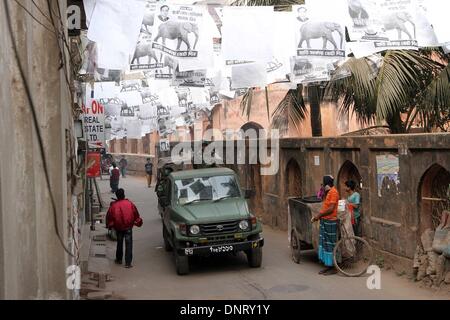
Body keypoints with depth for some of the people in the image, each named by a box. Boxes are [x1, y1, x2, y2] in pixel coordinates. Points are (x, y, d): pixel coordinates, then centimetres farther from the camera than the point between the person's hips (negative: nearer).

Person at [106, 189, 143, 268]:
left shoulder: (113, 205, -5)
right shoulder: (130, 204, -5)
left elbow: (109, 216, 3)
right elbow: (136, 214, 5)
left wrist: (109, 225, 20)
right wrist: (138, 222, 20)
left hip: (118, 228, 1)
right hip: (128, 227, -1)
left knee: (119, 243, 20)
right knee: (128, 244, 0)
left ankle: (119, 259, 32)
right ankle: (128, 263, -3)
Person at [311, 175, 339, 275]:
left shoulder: (333, 192, -15)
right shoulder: (328, 192, 16)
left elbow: (331, 209, -21)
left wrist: (319, 215, -14)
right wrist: (318, 216, 6)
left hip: (330, 221, -10)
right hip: (324, 221, 10)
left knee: (330, 244, -3)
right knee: (324, 243, 12)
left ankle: (333, 268, 5)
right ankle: (328, 266, 19)